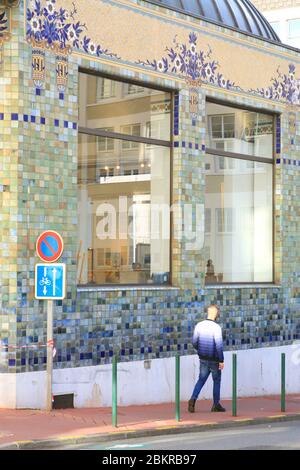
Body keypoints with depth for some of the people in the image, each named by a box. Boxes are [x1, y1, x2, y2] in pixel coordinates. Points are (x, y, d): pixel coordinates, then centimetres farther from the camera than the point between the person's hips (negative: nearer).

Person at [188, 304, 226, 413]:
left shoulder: (199, 325, -1)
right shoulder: (216, 327, -17)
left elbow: (194, 342, 4)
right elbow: (219, 345, -19)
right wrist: (221, 360, -13)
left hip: (203, 359, 4)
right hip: (214, 359, -4)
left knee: (201, 379, 12)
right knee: (217, 381, 11)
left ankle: (193, 399, -7)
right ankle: (216, 405, 17)